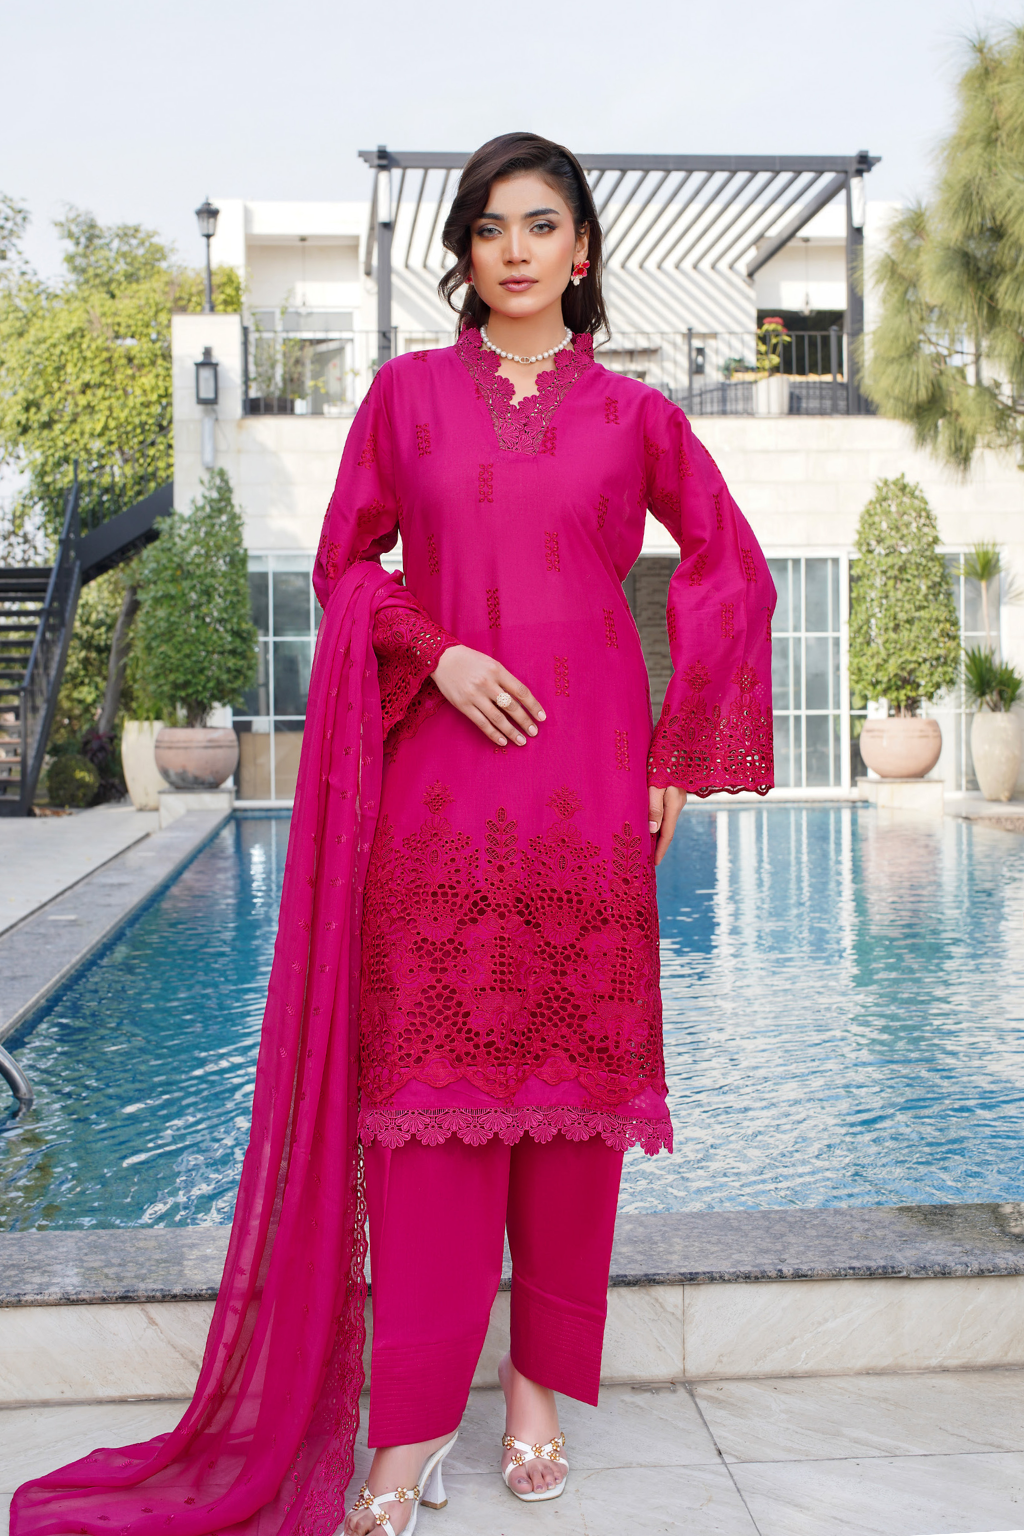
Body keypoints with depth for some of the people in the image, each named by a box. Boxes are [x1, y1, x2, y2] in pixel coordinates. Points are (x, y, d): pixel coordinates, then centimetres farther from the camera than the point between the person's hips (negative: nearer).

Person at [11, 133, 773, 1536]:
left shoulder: (634, 414, 9)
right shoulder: (409, 392, 10)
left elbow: (731, 569, 14)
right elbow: (345, 560, 12)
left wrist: (682, 753, 7)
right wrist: (435, 652, -7)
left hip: (584, 786, 1)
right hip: (439, 781, 0)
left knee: (573, 1070, 4)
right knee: (430, 1069, -2)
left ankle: (544, 1381, 20)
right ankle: (415, 1421, 7)